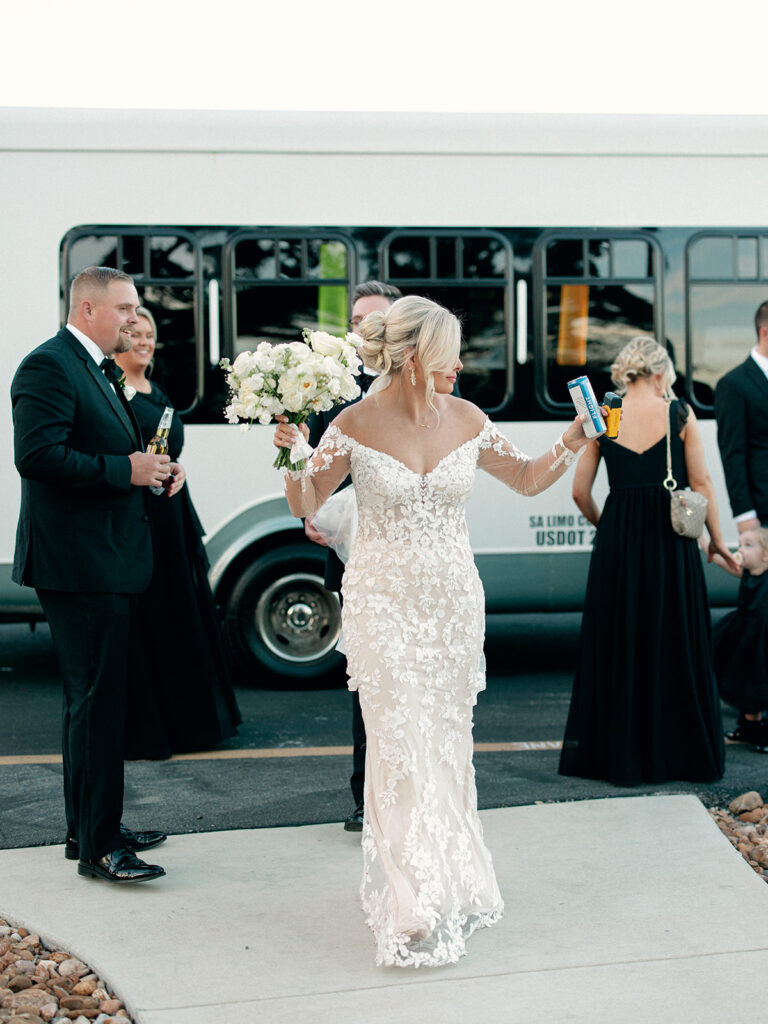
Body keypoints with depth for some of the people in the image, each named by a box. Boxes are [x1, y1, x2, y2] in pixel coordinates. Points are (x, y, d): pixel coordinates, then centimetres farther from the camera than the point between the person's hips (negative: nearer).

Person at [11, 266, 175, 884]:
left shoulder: (101, 370, 19)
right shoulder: (49, 366, -12)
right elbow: (38, 456, -23)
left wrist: (153, 469, 7)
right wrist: (125, 469, -20)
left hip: (106, 564, 11)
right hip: (80, 564, -11)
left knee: (93, 700, 16)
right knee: (98, 701, -8)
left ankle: (90, 829, 26)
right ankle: (98, 845, -1)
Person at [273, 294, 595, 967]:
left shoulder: (467, 420, 1)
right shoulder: (356, 425, -9)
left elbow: (528, 480, 13)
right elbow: (305, 507, -2)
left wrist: (569, 446, -2)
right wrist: (294, 459, -19)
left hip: (453, 599, 3)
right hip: (385, 602, -3)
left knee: (448, 741, 11)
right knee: (402, 743, -4)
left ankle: (453, 880, 29)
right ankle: (415, 910, 4)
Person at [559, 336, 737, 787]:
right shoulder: (679, 414, -2)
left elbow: (581, 493, 3)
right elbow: (702, 483, -2)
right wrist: (716, 540, 7)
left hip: (618, 542, 2)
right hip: (671, 542, -1)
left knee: (616, 645, 10)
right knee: (675, 646, 9)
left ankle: (617, 753, 16)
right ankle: (680, 753, 16)